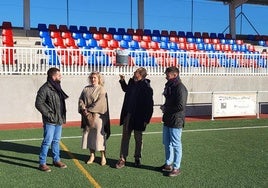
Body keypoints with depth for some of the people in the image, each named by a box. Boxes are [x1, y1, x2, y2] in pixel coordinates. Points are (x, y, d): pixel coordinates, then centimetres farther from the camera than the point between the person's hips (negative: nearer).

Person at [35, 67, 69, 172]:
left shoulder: (57, 87, 13)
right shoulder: (45, 89, -13)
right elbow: (38, 104, -15)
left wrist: (62, 117, 12)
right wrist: (49, 114, -15)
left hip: (59, 120, 8)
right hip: (50, 121, -8)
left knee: (56, 141, 16)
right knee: (47, 141, -3)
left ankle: (56, 160, 27)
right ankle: (42, 163, 7)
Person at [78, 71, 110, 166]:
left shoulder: (101, 89, -3)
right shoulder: (86, 89, 12)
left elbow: (100, 102, -13)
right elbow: (81, 99, 8)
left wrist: (89, 110, -14)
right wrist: (84, 109, -10)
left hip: (97, 115, -5)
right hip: (87, 116, 5)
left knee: (99, 135, -3)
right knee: (88, 134, 8)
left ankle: (103, 156, 8)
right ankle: (92, 155, 20)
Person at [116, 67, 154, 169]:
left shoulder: (146, 88, -17)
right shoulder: (131, 81, 3)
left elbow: (149, 105, -16)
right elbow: (126, 89, 28)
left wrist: (146, 119, -17)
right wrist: (122, 81, 14)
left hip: (138, 117, -5)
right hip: (127, 115, 5)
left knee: (138, 138, 11)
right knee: (125, 137, 6)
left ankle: (137, 158, 26)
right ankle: (122, 159, 12)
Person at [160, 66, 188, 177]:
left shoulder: (180, 88, -16)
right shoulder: (170, 86, 13)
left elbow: (181, 106, -23)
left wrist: (166, 109, -12)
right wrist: (165, 107, 2)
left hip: (176, 121, -9)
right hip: (167, 120, 9)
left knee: (176, 144, 1)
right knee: (167, 143, 16)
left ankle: (176, 168, 12)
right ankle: (168, 164, 30)